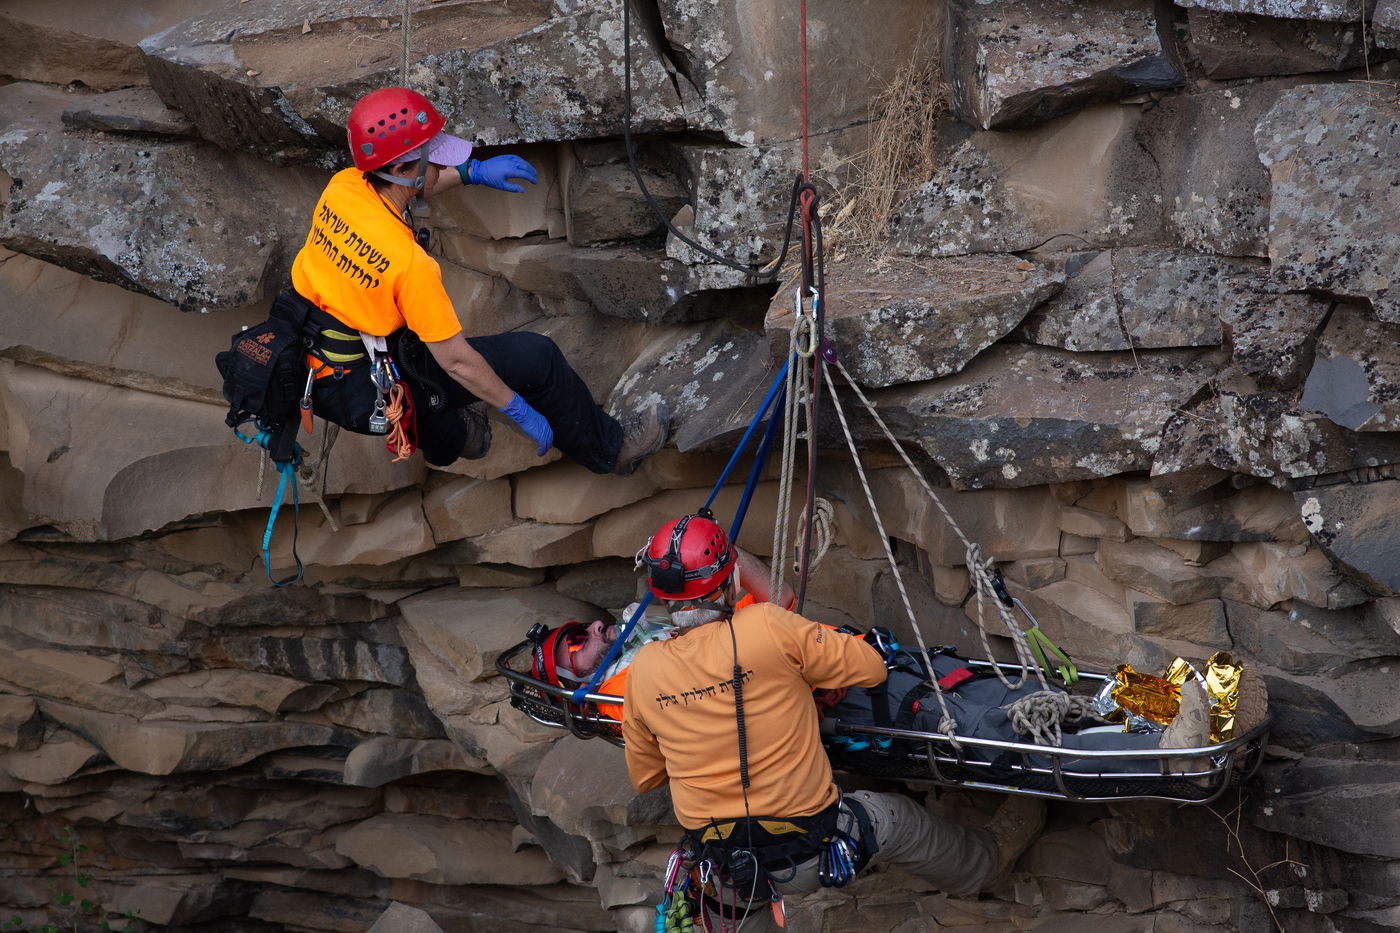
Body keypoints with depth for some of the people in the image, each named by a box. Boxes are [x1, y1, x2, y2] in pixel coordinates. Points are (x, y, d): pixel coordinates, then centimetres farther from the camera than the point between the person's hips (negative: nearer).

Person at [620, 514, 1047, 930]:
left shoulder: (642, 670, -7)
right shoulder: (767, 627, -18)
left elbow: (643, 777, 8)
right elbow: (871, 667, -6)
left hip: (724, 868, 2)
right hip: (809, 848, -2)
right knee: (898, 819, 26)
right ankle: (989, 858, 52)